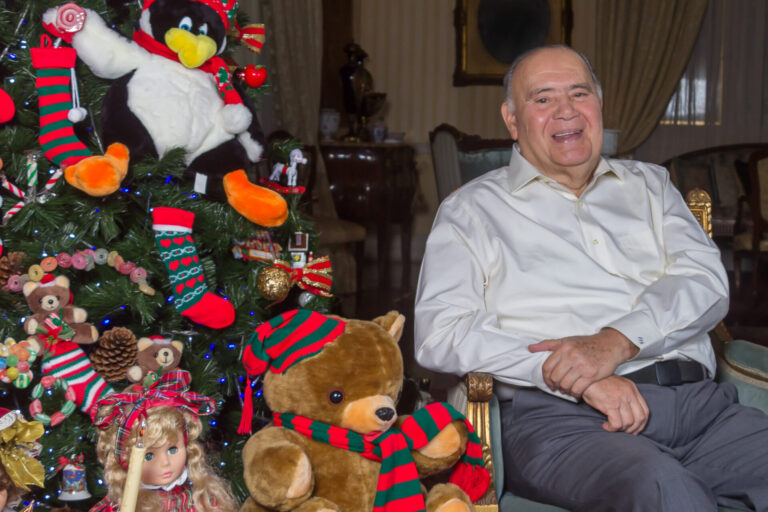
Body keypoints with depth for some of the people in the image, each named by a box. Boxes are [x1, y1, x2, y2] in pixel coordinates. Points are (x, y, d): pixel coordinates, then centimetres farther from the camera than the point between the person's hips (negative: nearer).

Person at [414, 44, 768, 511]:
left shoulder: (650, 185, 24)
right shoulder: (474, 209, 13)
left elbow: (707, 279, 7)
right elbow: (439, 334, -2)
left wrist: (615, 343, -13)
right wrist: (571, 376, -13)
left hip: (699, 402, 4)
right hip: (559, 419, -4)